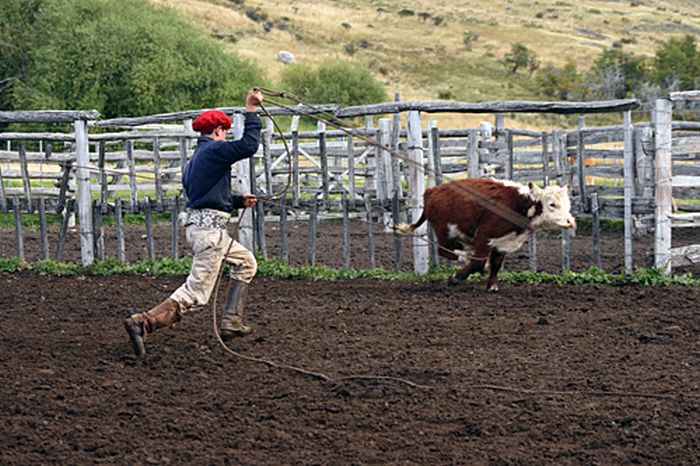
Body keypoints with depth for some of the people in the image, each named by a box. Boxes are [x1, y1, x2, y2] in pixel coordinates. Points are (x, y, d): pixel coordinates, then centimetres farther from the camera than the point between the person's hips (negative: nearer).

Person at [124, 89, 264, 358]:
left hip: (198, 225, 10)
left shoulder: (197, 157, 20)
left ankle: (231, 323, 21)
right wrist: (251, 111, -13)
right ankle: (143, 324, -21)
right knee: (196, 295, -12)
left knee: (246, 262, 24)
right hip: (210, 228, -10)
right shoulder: (214, 150, -9)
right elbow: (248, 145, -20)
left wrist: (239, 201, 20)